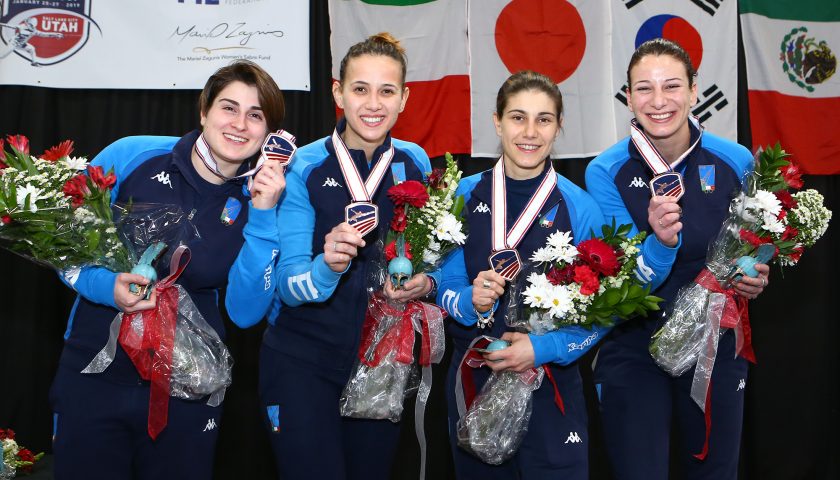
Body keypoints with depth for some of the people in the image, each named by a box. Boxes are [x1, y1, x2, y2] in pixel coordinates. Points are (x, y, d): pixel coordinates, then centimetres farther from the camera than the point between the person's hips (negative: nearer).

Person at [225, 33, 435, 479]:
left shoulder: (415, 164, -2)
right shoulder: (303, 168, -14)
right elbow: (289, 284, -20)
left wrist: (424, 281, -11)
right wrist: (328, 266, -41)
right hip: (303, 362, -4)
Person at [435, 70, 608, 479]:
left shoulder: (579, 207, -7)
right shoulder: (466, 196, -2)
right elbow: (443, 290, 1)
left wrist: (544, 348, -19)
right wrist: (471, 301, -19)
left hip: (551, 386, -2)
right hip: (473, 382, 2)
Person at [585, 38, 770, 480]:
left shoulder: (736, 162, -7)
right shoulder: (606, 172, -13)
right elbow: (629, 283, -16)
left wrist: (754, 277, -11)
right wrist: (661, 242, -35)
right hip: (633, 351, -2)